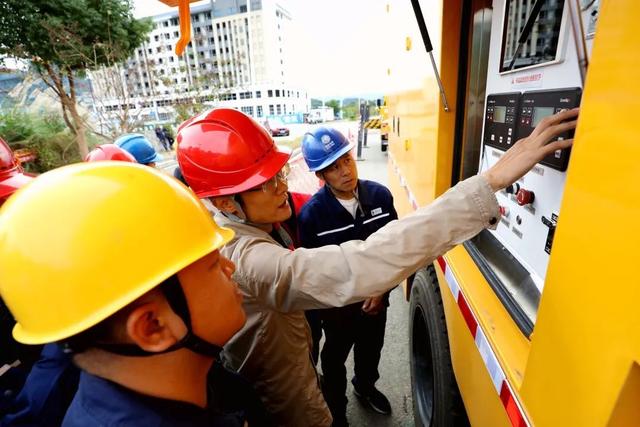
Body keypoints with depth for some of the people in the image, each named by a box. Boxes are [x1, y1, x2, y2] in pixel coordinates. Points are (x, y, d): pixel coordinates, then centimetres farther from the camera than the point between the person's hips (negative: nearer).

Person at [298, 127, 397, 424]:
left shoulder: (380, 195, -14)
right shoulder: (311, 214, -25)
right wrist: (321, 312, -11)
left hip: (376, 299, 4)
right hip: (338, 306, -3)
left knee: (371, 350, 29)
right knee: (335, 359, 22)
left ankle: (365, 387, 62)